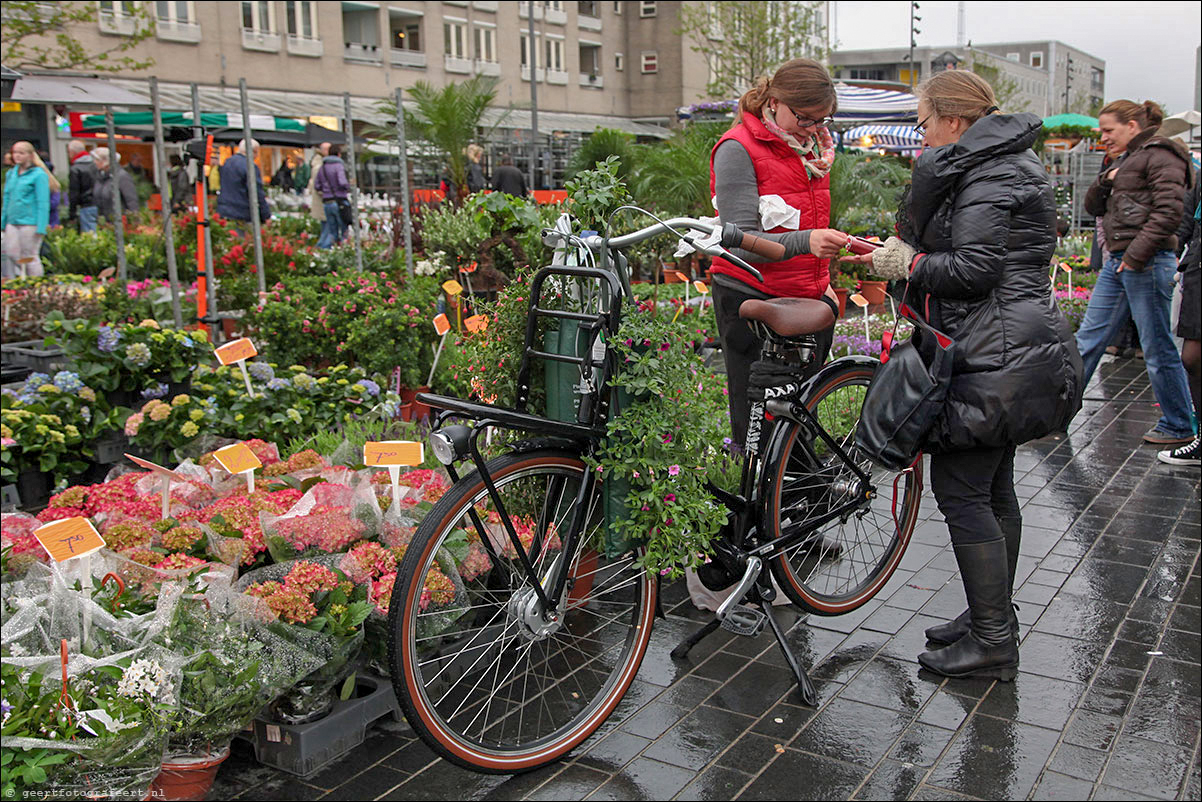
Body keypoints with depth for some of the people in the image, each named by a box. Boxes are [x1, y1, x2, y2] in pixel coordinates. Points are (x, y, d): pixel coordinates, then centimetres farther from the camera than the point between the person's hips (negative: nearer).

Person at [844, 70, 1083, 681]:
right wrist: (905, 253, 10)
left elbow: (974, 269, -23)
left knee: (960, 492, -7)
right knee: (992, 489, 16)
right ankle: (993, 617, 28)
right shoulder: (1007, 162, 20)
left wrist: (908, 264, -8)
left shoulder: (988, 176, -14)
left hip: (994, 363, -11)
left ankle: (992, 643, 0)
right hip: (1011, 354, 11)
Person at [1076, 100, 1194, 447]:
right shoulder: (1125, 161, 19)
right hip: (1117, 262, 9)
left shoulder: (1160, 156, -8)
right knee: (1088, 337, 10)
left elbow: (1168, 212, -17)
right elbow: (1094, 207, 20)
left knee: (1157, 349, -1)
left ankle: (1179, 427, 11)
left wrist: (1137, 255, -19)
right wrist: (1105, 182, 2)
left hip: (1147, 263, -9)